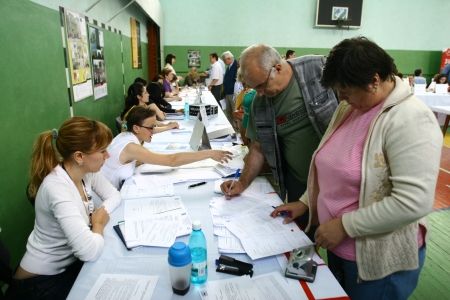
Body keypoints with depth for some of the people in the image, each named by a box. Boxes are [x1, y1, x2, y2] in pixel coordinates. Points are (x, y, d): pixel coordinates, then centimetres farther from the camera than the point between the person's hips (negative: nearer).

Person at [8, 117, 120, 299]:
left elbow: (114, 196, 4)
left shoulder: (86, 171, -9)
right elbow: (90, 251, -37)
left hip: (71, 262, 7)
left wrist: (101, 212, -16)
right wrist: (99, 224, -17)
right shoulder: (57, 188, -32)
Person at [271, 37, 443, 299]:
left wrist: (345, 225, -23)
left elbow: (413, 202, -28)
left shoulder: (410, 120, -22)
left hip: (380, 261, -7)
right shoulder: (349, 108, 2)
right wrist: (306, 202, 3)